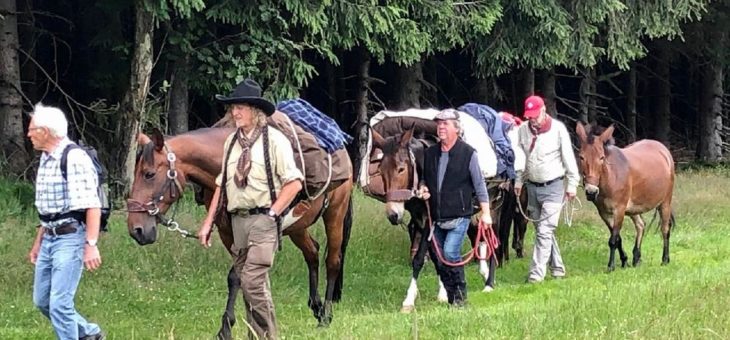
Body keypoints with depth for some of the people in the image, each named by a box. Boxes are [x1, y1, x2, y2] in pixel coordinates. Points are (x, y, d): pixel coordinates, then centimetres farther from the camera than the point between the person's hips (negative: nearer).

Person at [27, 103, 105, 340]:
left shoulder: (74, 159, -16)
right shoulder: (46, 160, 13)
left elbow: (92, 206, -21)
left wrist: (91, 245, -27)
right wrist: (38, 242, 23)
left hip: (71, 237, -10)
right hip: (49, 238, 10)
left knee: (59, 303, -12)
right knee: (41, 300, 14)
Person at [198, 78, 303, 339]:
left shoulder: (274, 140, -8)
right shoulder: (232, 142, 11)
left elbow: (294, 183, -10)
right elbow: (222, 184, 16)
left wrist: (272, 213, -13)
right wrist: (208, 223, 12)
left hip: (263, 219, -6)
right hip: (237, 219, 6)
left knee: (252, 280, -16)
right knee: (253, 286, 11)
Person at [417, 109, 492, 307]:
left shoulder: (468, 154, -6)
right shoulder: (430, 153, 8)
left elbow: (479, 185, -4)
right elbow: (425, 179, 22)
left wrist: (485, 213, -7)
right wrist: (423, 188, -1)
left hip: (459, 216, -6)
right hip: (436, 217, 6)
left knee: (450, 253, -19)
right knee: (439, 259, 7)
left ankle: (460, 294, -3)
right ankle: (450, 296, 20)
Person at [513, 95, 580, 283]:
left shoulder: (558, 129, -12)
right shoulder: (523, 130, 0)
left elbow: (569, 158, -7)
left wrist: (572, 184, -6)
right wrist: (518, 181, 7)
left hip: (553, 187, -5)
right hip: (532, 187, 5)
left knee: (544, 231, -11)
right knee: (542, 230, 12)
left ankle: (537, 272, -13)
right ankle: (557, 267, 25)